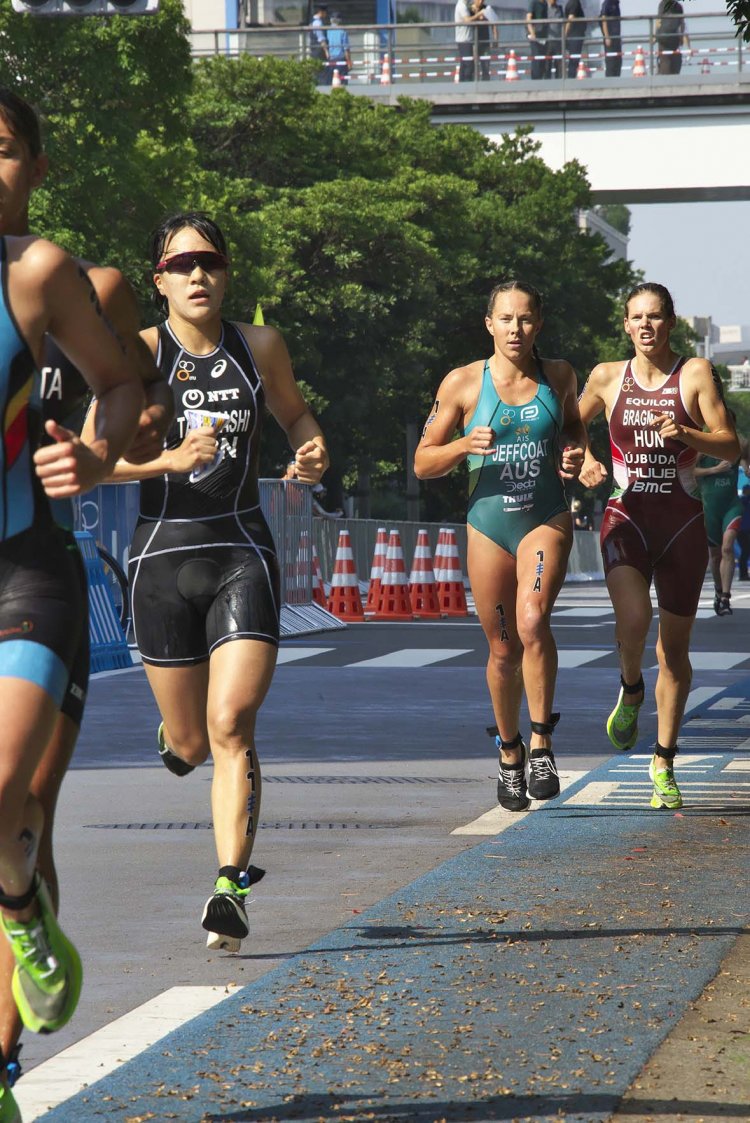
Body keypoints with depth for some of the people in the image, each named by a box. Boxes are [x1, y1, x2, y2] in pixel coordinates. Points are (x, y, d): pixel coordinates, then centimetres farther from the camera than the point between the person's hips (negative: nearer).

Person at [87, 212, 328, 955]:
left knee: (231, 726, -16)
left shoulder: (259, 347, 4)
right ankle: (176, 732, 48)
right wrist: (171, 459, -27)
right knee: (192, 743, 10)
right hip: (163, 556, 0)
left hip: (242, 554, 1)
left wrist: (313, 453, 3)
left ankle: (231, 888, -14)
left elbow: (295, 415, 24)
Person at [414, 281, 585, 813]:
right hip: (489, 524, 1)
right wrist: (465, 445, -18)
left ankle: (542, 743, -15)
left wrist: (575, 452, 1)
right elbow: (423, 463, 1)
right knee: (504, 650, 8)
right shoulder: (463, 383, -3)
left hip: (547, 519, -1)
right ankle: (510, 752, 30)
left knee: (533, 621, -26)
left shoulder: (558, 375, 3)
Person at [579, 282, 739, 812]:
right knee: (633, 619, -26)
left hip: (682, 521, 0)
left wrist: (685, 435, -21)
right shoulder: (608, 377, 5)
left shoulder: (696, 373, 0)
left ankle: (664, 764, 19)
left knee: (675, 648, 5)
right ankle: (631, 691, 8)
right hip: (627, 515, 0)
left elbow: (731, 446, -4)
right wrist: (582, 458, -1)